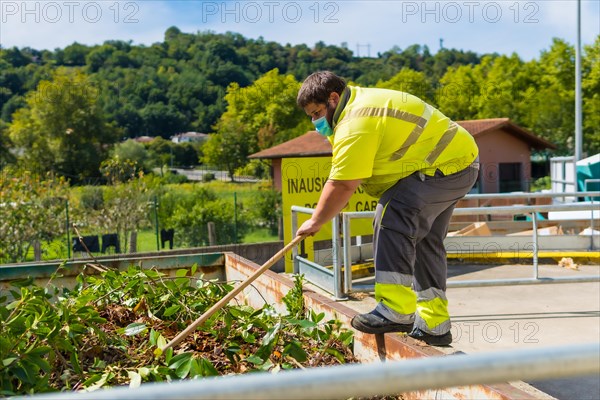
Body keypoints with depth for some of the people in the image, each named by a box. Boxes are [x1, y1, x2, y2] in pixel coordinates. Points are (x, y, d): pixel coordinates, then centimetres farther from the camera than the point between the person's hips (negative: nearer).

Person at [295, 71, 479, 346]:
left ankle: (396, 311, -25)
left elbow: (343, 185, -25)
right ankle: (434, 326, 17)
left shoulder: (356, 122, -23)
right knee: (424, 241, 12)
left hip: (445, 166, -12)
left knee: (392, 216, -24)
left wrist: (315, 222, -14)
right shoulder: (360, 101, 12)